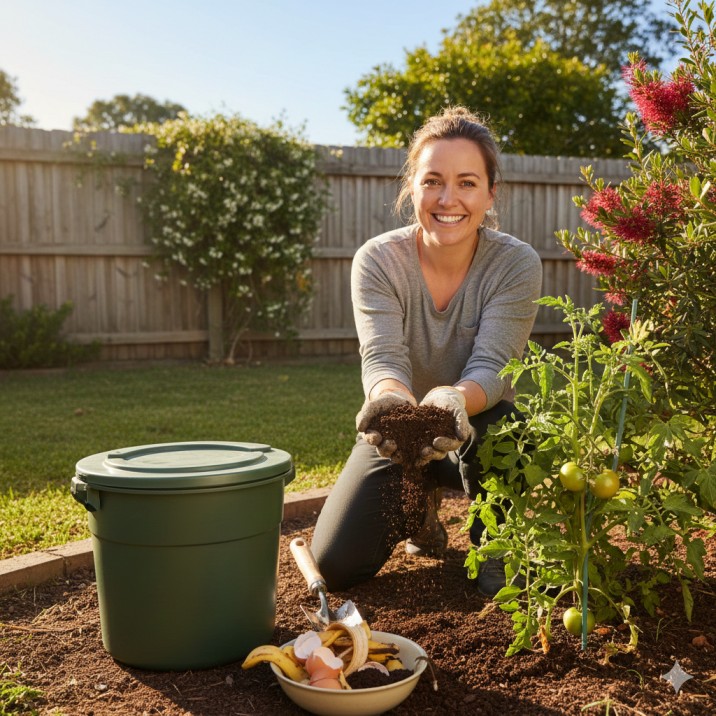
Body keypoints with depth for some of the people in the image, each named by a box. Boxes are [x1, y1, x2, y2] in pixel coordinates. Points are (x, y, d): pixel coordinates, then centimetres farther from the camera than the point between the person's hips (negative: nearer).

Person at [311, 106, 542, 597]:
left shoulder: (517, 264, -17)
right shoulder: (378, 260, -16)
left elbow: (490, 367, -27)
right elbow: (382, 358, -27)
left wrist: (453, 400, -51)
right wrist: (391, 400, -52)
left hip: (478, 429, -1)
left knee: (495, 429, -38)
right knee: (336, 565, -11)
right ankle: (420, 511, 23)